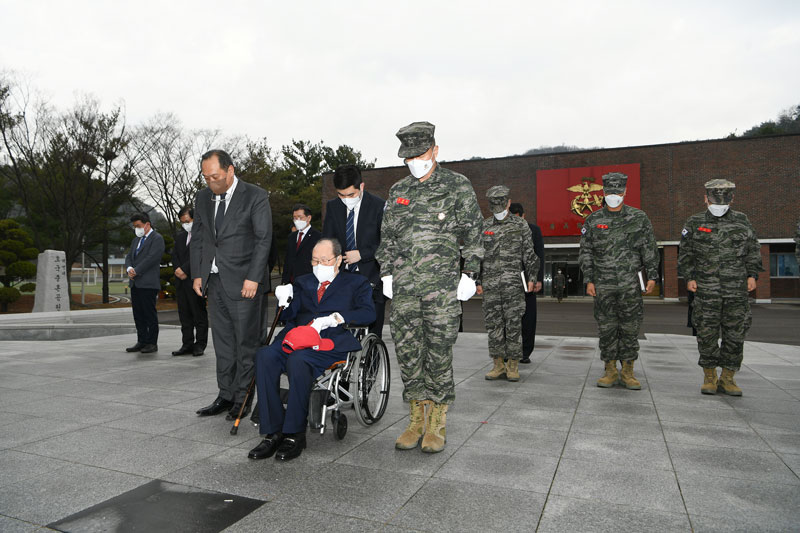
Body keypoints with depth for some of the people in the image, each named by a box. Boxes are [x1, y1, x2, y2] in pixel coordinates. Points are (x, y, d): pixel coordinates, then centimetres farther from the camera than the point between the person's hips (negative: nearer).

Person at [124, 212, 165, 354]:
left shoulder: (157, 238, -5)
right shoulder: (136, 240, 22)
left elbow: (152, 258, -15)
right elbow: (129, 257, 17)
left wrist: (136, 271, -14)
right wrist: (129, 268, -5)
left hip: (148, 283, -8)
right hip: (135, 283, 8)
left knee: (150, 314, -4)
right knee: (138, 314, 9)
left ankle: (152, 343, 2)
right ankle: (142, 341, 17)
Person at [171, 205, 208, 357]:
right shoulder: (180, 236, 20)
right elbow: (174, 255, 14)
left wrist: (185, 270, -14)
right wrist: (178, 269, -5)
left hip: (195, 280, -7)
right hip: (181, 282, 7)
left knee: (199, 314, -1)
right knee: (184, 314, 9)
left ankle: (200, 345, 6)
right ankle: (187, 344, 15)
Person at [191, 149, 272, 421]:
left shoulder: (256, 196, -6)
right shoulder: (203, 198, 12)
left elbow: (263, 239, -9)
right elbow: (197, 238, 17)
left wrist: (253, 278, -15)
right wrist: (197, 274, 9)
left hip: (243, 282, -5)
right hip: (215, 281, 6)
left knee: (245, 343, 0)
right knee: (222, 343, 10)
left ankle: (242, 399, 11)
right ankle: (225, 396, 20)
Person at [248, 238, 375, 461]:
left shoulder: (356, 283, 16)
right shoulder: (303, 282, 28)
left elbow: (368, 313, -1)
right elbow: (288, 316, 19)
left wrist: (333, 318, -13)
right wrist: (285, 302, -4)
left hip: (332, 342, -4)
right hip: (297, 339, 4)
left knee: (298, 360, -35)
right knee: (265, 355, -27)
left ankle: (295, 435, -23)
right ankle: (273, 432, -21)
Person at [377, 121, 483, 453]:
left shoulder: (457, 186, 3)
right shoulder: (398, 191, 14)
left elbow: (472, 233, 1)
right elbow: (387, 237, 18)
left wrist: (469, 274, -5)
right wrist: (387, 274, 12)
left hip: (442, 285, -4)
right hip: (404, 286, 4)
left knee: (439, 351, -1)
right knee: (407, 351, 4)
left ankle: (437, 425, 12)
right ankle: (416, 420, 17)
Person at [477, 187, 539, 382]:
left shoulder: (520, 225, 6)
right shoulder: (483, 227, 11)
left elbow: (529, 254, 6)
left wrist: (531, 278, -2)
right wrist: (478, 282, 8)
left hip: (513, 282, -2)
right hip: (490, 283, 2)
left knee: (513, 323, -2)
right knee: (493, 323, 3)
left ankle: (513, 366, 6)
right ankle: (498, 365, 11)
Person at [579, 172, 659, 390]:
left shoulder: (639, 218, 5)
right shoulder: (593, 221, 5)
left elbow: (650, 249, 6)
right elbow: (585, 253, 6)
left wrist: (652, 275, -1)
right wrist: (588, 280, 0)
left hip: (630, 284, 0)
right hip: (603, 285, 1)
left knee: (630, 328, 3)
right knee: (606, 328, 4)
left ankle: (628, 372, 14)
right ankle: (610, 371, 15)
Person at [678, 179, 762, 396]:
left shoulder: (742, 221, 9)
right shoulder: (695, 223, 5)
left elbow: (753, 250, 14)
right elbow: (685, 253, 6)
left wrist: (752, 274, 4)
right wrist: (689, 277, -2)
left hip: (737, 290, 2)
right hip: (706, 290, -1)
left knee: (735, 334, 3)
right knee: (707, 334, 0)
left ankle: (727, 378, 14)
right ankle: (709, 377, 13)